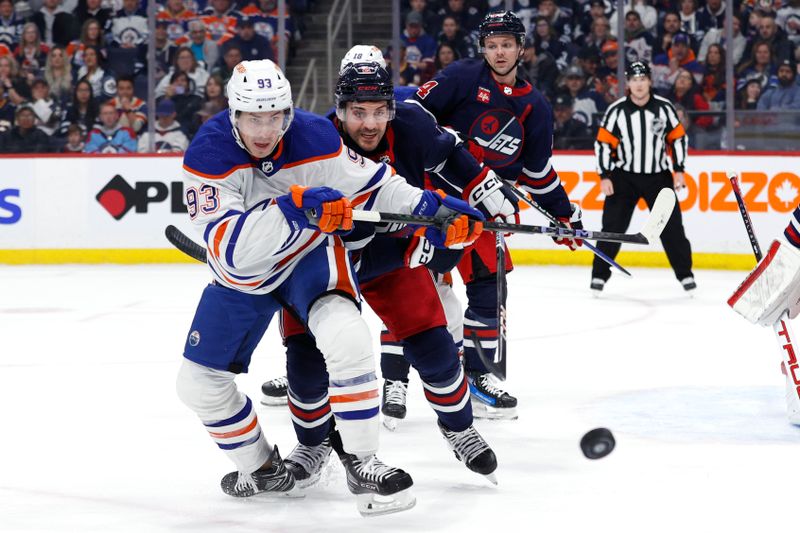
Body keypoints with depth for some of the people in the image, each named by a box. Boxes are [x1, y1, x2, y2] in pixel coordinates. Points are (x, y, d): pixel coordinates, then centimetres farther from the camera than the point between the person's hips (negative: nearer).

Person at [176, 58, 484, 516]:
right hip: (241, 276, 2)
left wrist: (434, 210, -21)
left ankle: (362, 462, -14)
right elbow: (230, 249, -38)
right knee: (198, 382, 5)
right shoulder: (208, 155, -28)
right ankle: (262, 469, 29)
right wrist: (294, 207, -50)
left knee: (346, 339, -29)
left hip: (310, 257, -2)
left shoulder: (315, 139, -23)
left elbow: (373, 183, -8)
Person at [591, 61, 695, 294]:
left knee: (672, 226, 0)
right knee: (612, 227, -4)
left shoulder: (664, 107, -4)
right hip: (624, 176, -1)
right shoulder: (616, 110, -8)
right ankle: (599, 275, 6)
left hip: (658, 176, 1)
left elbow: (678, 138, 5)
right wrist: (605, 176, -9)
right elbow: (603, 143, -4)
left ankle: (685, 274, 11)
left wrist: (679, 170, 0)